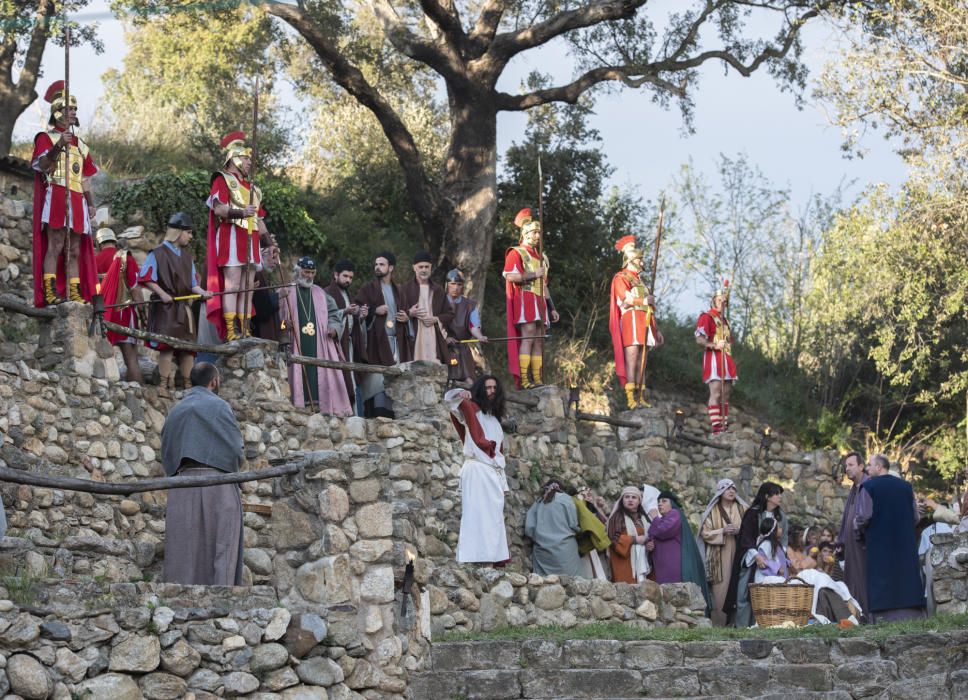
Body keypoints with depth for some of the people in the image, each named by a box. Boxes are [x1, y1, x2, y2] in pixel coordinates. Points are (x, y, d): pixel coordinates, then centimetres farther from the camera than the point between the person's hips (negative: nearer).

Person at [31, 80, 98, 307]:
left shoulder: (80, 144, 24)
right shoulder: (46, 137, 6)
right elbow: (41, 164, -11)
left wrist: (90, 203, 10)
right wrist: (58, 146, -26)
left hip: (77, 201, 6)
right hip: (56, 196, -6)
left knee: (75, 250, 3)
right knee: (55, 245, -15)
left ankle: (75, 293, 2)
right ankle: (50, 292, -18)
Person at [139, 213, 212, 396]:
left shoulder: (187, 256, 15)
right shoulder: (158, 253, -5)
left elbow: (193, 283, 15)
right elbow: (146, 278, -7)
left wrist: (202, 292, -4)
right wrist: (162, 293, -16)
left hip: (183, 307, 7)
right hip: (164, 307, -7)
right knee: (166, 345, -13)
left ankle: (188, 384, 14)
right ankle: (164, 385, -11)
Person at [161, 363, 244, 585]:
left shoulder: (176, 411, 17)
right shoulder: (218, 406, -2)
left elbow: (166, 454, 17)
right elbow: (235, 448, -7)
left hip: (181, 488, 5)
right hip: (216, 483, -5)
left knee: (184, 551, 3)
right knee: (220, 548, -6)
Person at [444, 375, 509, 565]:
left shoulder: (495, 420, 25)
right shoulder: (471, 410, 4)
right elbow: (449, 398, -13)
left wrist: (503, 481, 19)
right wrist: (459, 394, -37)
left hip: (494, 472, 7)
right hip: (477, 470, -7)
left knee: (494, 519, 2)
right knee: (478, 516, -16)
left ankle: (497, 561, -1)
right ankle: (476, 559, -23)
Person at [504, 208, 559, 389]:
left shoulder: (541, 257, 26)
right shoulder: (516, 253, 1)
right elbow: (511, 276, -15)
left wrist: (551, 308, 21)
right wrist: (534, 275, -12)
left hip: (539, 303, 8)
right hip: (524, 300, -8)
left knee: (539, 340, 2)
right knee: (528, 337, -17)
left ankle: (537, 379, 1)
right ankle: (523, 379, -21)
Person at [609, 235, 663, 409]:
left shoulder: (640, 281, 28)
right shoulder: (621, 278, 4)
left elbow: (650, 308, 25)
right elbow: (625, 298, -14)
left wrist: (657, 329, 21)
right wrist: (644, 300, -20)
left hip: (645, 323, 8)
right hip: (631, 320, -8)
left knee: (642, 362, 4)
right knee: (631, 360, -14)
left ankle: (641, 398, 3)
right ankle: (631, 398, -19)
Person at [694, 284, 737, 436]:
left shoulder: (724, 320, 23)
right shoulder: (706, 317, -4)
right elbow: (699, 339, -16)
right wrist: (714, 345, -27)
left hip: (726, 359, 9)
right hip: (713, 359, -9)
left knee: (725, 395, 8)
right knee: (716, 393, -15)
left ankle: (725, 426, 11)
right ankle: (716, 428, -20)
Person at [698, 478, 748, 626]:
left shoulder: (742, 509, 12)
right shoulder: (712, 511, 6)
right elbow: (706, 533, 1)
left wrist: (739, 531, -8)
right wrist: (723, 531, -13)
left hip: (739, 553, 2)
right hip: (720, 556, -2)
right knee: (721, 588, -8)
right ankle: (719, 622, -6)